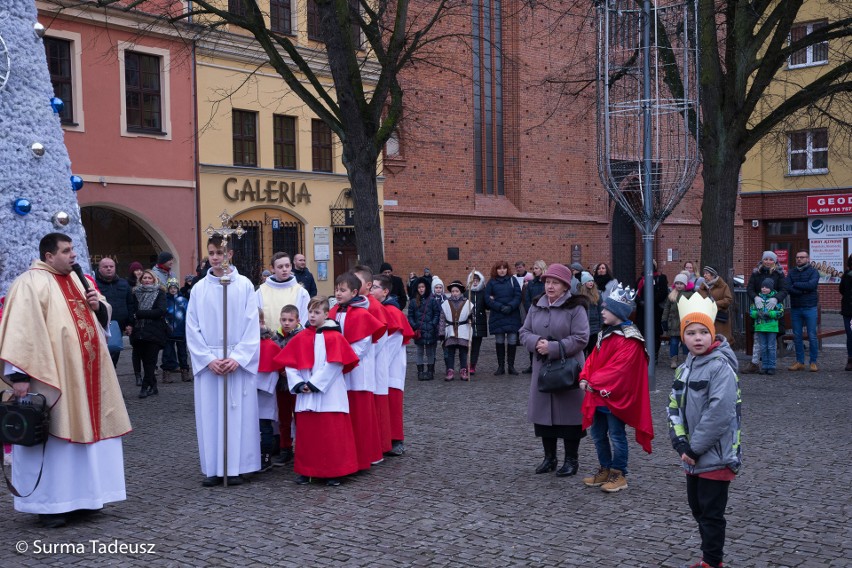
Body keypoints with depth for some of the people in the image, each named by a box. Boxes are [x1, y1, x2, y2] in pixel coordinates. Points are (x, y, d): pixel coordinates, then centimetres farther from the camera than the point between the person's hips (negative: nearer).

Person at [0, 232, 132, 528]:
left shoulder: (77, 279, 15)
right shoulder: (30, 283, -10)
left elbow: (104, 314, 24)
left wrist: (97, 305, 0)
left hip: (85, 375, 8)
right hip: (51, 377, -8)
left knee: (83, 432, 12)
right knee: (52, 438, -2)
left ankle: (81, 493, 24)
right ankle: (47, 503, 8)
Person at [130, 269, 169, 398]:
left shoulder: (159, 293, 5)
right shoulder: (136, 293, 14)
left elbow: (160, 311, -8)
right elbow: (132, 311, 10)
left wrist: (139, 314, -9)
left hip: (154, 333, -3)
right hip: (140, 332, 3)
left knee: (150, 360, -6)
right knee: (145, 360, 5)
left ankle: (145, 387, -5)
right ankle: (153, 387, 13)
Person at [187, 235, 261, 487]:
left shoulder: (244, 285, 0)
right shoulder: (199, 288, 4)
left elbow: (252, 325, -2)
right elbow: (192, 328, 3)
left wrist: (238, 357, -12)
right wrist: (208, 359, -8)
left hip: (238, 362, -1)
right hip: (208, 362, 2)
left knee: (238, 413, 1)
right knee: (210, 414, 3)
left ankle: (235, 467, 9)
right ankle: (214, 469, 10)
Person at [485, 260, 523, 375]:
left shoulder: (512, 280, 6)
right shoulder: (491, 282, 5)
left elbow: (518, 296, 0)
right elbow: (487, 298, -2)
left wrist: (510, 307, -15)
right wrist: (500, 307, -13)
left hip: (512, 316, 0)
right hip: (497, 316, 0)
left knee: (512, 341, -2)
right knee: (499, 342, 5)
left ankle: (511, 366, 9)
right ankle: (500, 366, 12)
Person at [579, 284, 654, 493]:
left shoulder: (629, 339, -17)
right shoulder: (606, 333, 12)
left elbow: (618, 369, -23)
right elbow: (593, 359, 10)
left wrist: (594, 382, -20)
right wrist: (585, 378, -6)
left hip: (616, 396, -9)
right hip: (599, 395, 9)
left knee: (616, 435, 2)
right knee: (598, 433, 16)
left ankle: (619, 475, 15)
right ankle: (605, 470, 29)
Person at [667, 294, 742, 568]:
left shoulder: (721, 366, -17)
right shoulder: (686, 368, 9)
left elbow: (719, 413, -24)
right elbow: (674, 407, 8)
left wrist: (695, 447, -18)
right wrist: (681, 443, -6)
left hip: (715, 456, -8)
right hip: (693, 457, 8)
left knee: (711, 513, 3)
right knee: (698, 508, 19)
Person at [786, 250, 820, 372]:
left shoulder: (813, 272, 1)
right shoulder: (792, 273, 10)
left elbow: (812, 285, -18)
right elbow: (788, 288, -5)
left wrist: (796, 284, -8)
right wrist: (804, 290, -16)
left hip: (810, 308, -4)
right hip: (795, 308, 4)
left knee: (812, 336, -2)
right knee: (797, 336, 6)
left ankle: (813, 362, 6)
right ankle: (800, 362, 14)